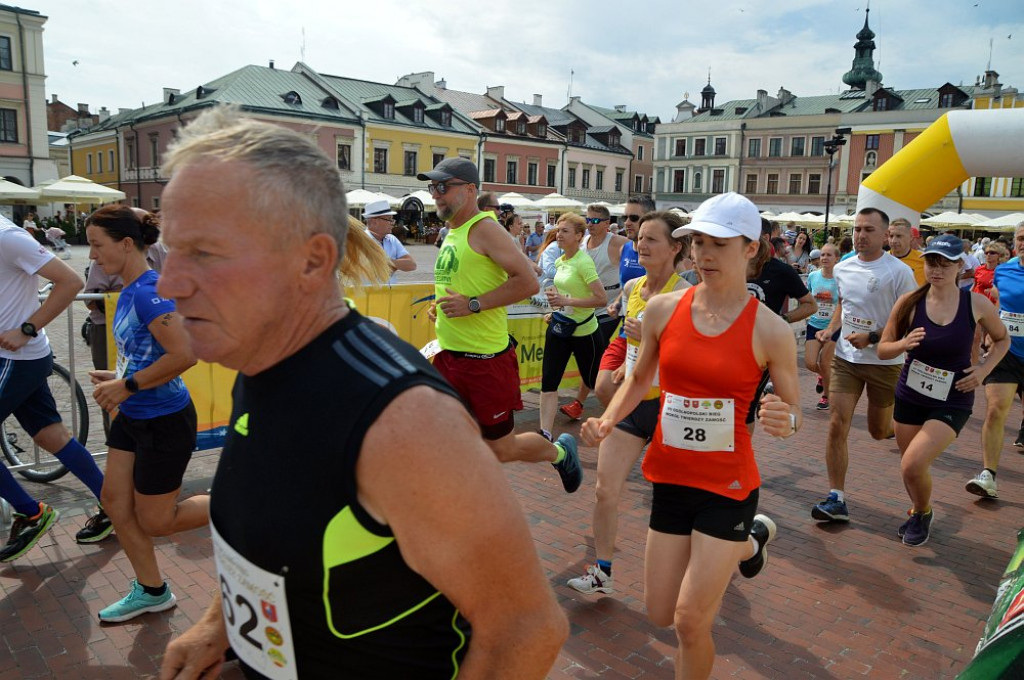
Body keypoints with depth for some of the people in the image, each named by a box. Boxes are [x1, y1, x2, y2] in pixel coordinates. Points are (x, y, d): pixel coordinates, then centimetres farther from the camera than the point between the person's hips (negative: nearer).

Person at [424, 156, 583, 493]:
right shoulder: (452, 233, 13)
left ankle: (560, 451, 36)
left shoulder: (484, 228, -13)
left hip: (486, 359, -8)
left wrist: (473, 304, -21)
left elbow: (528, 282, -22)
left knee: (501, 448, 7)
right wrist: (441, 306, 11)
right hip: (449, 356, 8)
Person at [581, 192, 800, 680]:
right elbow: (639, 379, 10)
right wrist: (606, 422, -5)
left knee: (690, 620, -2)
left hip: (728, 485, -4)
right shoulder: (663, 309, -6)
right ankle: (746, 544, 41)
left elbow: (792, 413, -2)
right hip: (670, 478, 4)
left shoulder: (770, 330, -13)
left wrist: (785, 422, -25)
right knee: (661, 615, 16)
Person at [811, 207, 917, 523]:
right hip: (846, 358, 4)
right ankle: (836, 498, -2)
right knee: (837, 425, -8)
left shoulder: (899, 272, -13)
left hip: (885, 362, -3)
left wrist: (872, 337, -24)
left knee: (878, 431, 11)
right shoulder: (842, 268, 3)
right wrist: (830, 329, 4)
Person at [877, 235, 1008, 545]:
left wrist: (984, 369, -8)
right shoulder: (909, 302, -9)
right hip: (909, 396, 2)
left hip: (952, 403, -2)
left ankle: (922, 514, 16)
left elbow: (1002, 340, 9)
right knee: (910, 467, 13)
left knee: (913, 465, -17)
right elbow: (883, 350, -4)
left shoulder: (977, 304, -10)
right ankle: (919, 511, 46)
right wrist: (904, 344, -25)